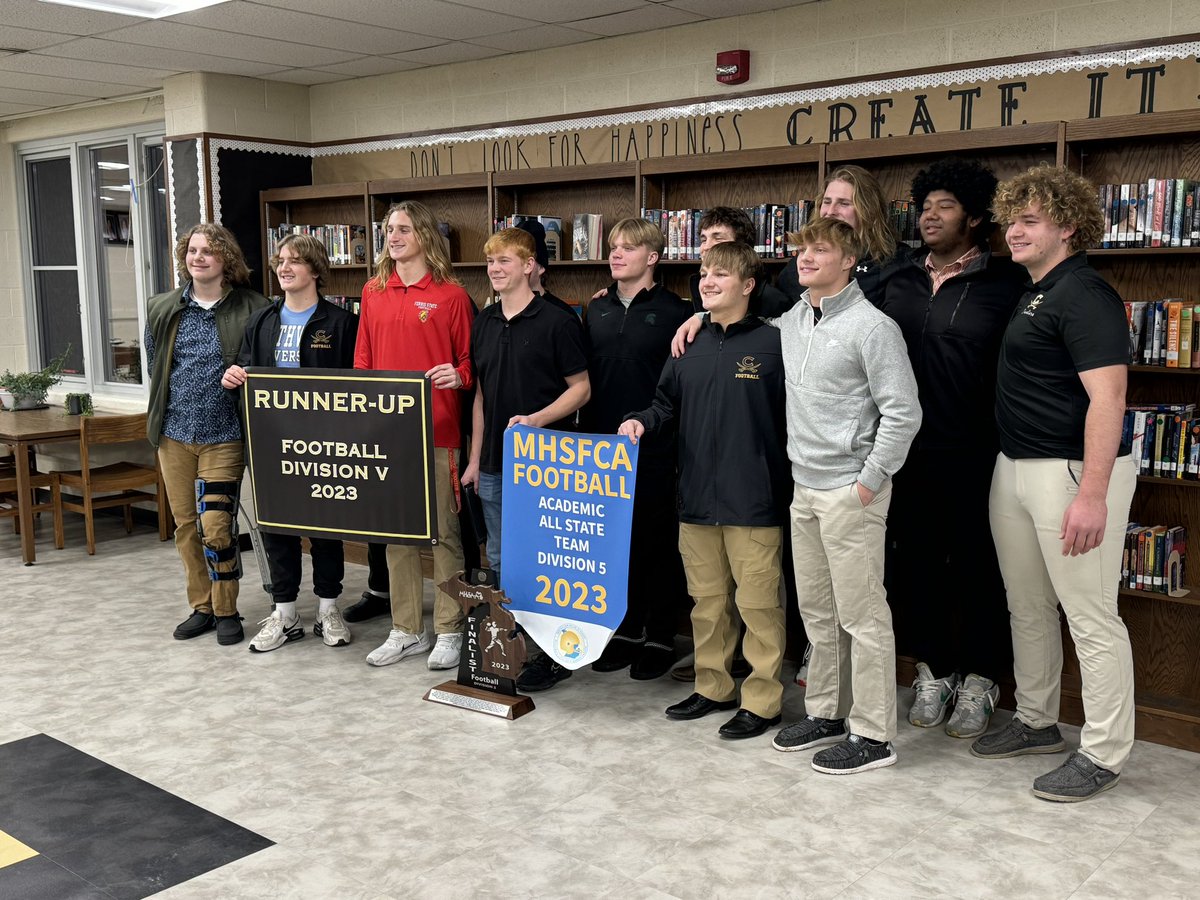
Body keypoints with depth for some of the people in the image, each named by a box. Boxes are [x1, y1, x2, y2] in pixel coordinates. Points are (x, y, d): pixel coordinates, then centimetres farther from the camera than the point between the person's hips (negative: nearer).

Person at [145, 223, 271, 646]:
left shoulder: (251, 309, -6)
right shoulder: (163, 309, 7)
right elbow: (155, 366, 18)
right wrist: (162, 413, 15)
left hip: (223, 436, -4)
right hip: (174, 434, 5)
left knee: (216, 526, -9)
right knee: (186, 525, 11)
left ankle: (226, 611, 10)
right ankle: (201, 607, 24)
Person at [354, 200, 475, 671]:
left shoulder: (451, 295, -2)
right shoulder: (373, 292, 11)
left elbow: (469, 360, 1)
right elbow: (362, 361, 14)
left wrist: (457, 376, -20)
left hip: (438, 433, -4)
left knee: (445, 531, 2)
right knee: (395, 532, 10)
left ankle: (449, 631, 14)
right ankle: (406, 631, 22)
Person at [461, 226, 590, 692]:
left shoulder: (557, 321, -8)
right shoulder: (484, 322, 11)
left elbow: (581, 388, -7)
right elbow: (481, 393, 15)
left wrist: (537, 419, -21)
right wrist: (475, 457, 12)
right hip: (495, 465, 6)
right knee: (500, 562, 14)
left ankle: (554, 653, 13)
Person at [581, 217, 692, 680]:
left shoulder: (675, 312, -5)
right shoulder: (597, 311, 12)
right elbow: (584, 379, 15)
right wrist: (586, 435, 11)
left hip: (655, 450, -5)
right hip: (604, 446, 5)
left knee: (658, 542, 4)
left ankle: (660, 637, 16)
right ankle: (627, 629, 25)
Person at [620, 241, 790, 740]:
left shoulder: (773, 344, -6)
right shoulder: (689, 346, 10)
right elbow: (667, 403, 17)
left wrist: (794, 487, -9)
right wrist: (642, 421, -3)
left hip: (754, 500, -6)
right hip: (697, 496, 6)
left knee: (757, 603, 1)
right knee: (707, 600, 16)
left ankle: (762, 699, 14)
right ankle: (713, 686, 31)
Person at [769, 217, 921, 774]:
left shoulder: (872, 327, -12)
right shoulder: (791, 321, 11)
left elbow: (903, 413, -14)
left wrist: (870, 482, -15)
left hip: (849, 493, -8)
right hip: (804, 488, 8)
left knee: (862, 616, -2)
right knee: (817, 612, 16)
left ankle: (873, 736, 7)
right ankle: (826, 713, 30)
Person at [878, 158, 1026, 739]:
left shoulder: (1005, 283, -3)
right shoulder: (897, 280, 10)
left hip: (975, 455, -4)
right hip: (908, 452, 4)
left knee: (978, 565, 6)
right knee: (914, 561, 11)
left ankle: (978, 681, 22)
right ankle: (932, 671, 28)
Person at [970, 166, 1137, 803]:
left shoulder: (1083, 295, -15)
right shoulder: (1031, 294, 15)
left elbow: (1107, 397, -23)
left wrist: (1092, 493, -28)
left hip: (1072, 470, -10)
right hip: (1015, 467, 10)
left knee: (1091, 616, -1)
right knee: (1027, 607, 18)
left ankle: (1103, 753, 11)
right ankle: (1036, 722, 34)